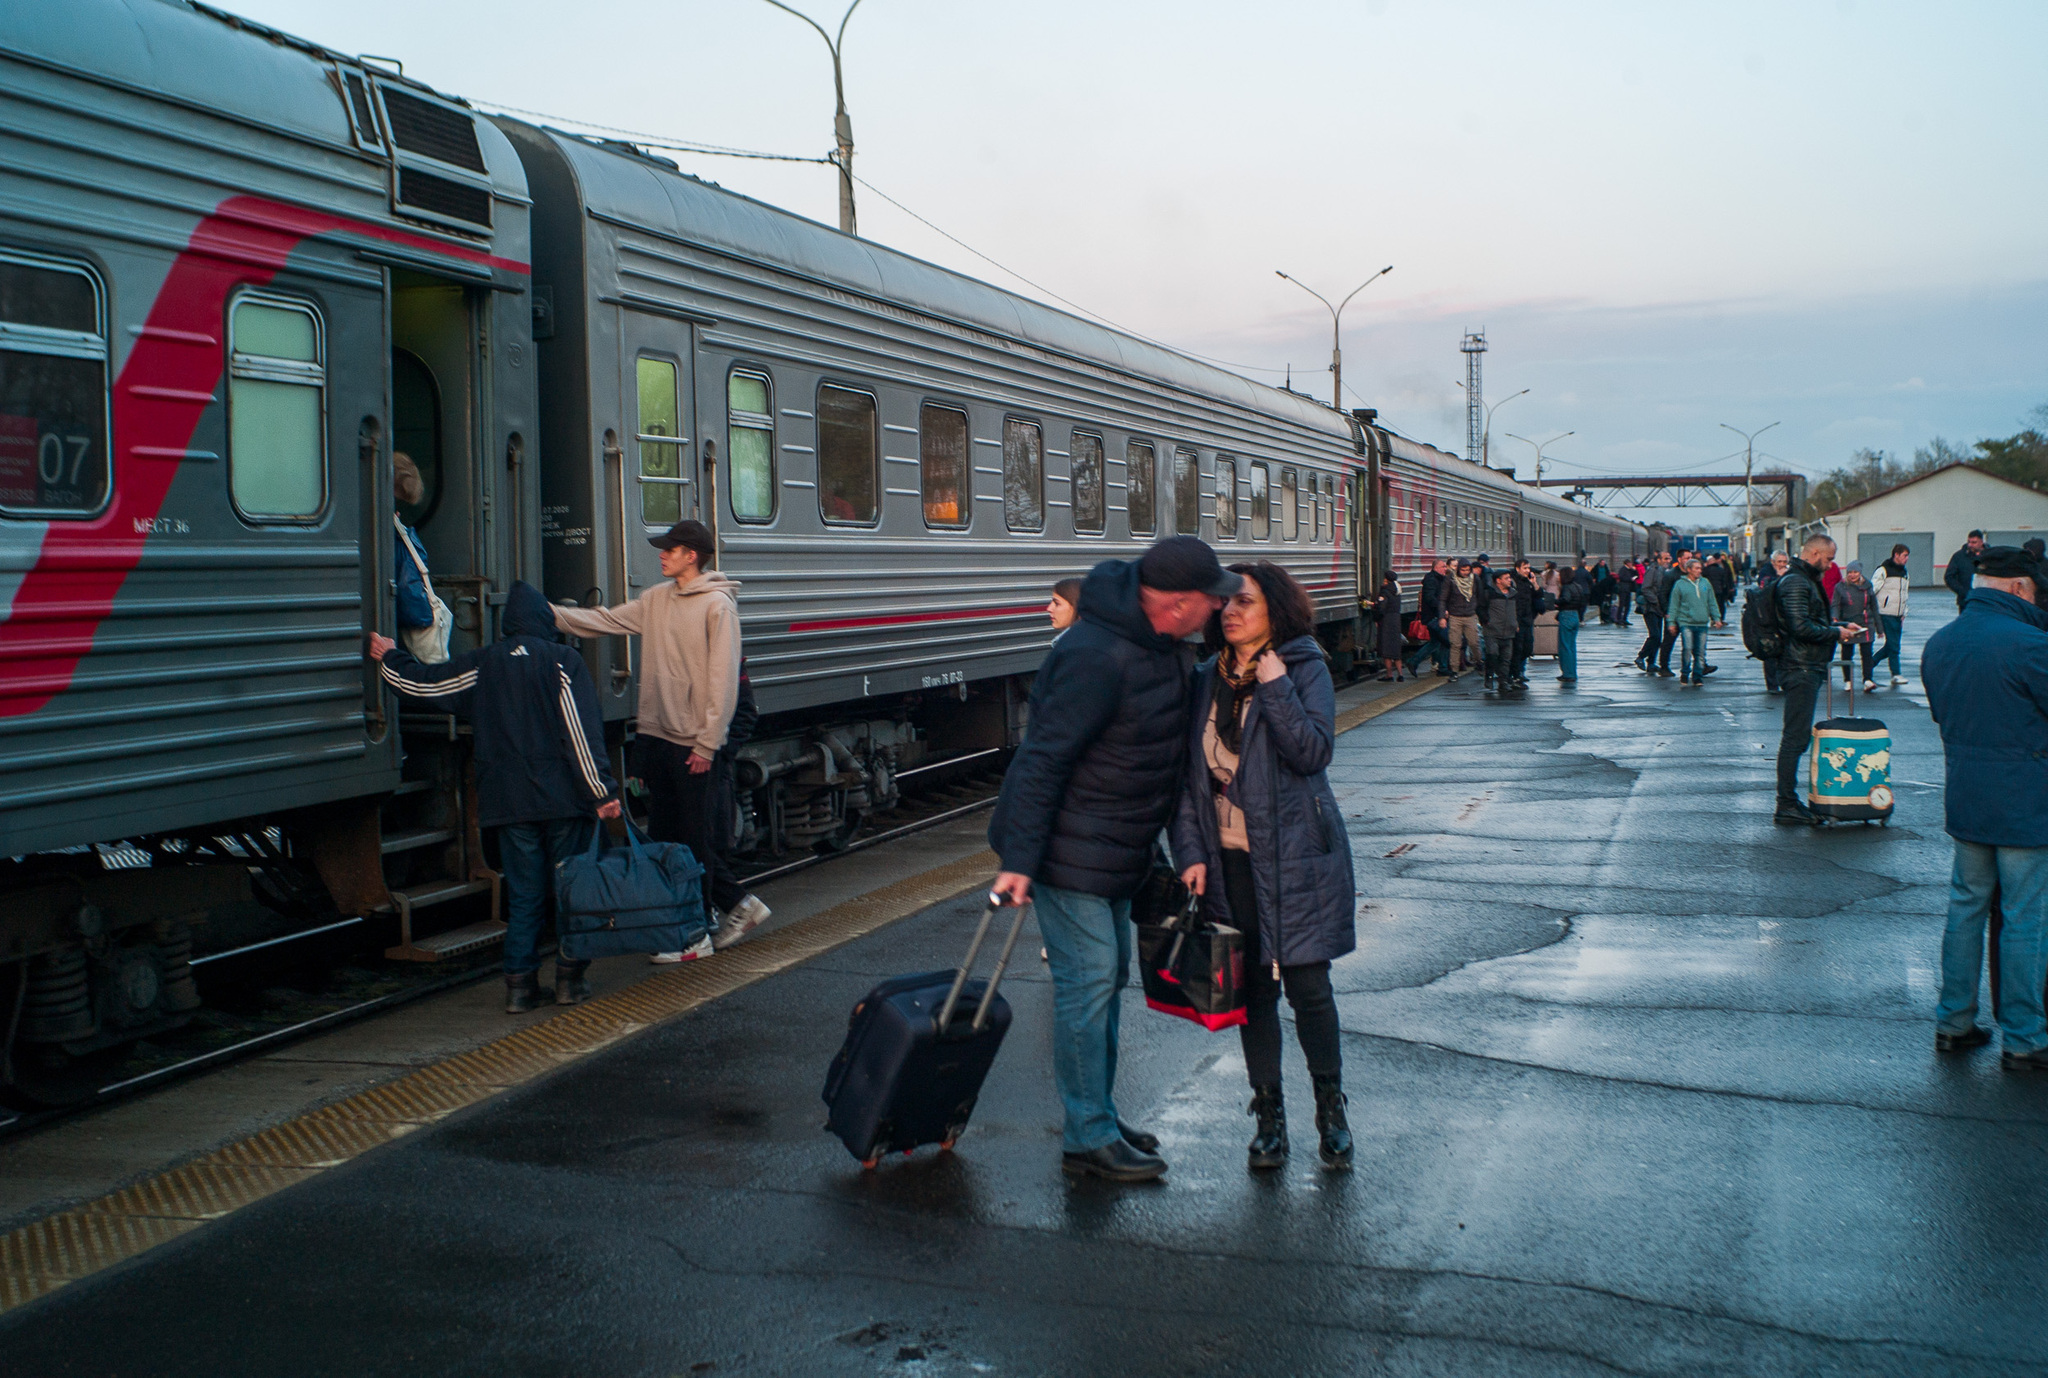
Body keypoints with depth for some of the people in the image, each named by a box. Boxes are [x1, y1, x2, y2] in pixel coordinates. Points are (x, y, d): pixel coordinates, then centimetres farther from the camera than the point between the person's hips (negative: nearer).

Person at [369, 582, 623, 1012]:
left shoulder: (482, 663, 6)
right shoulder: (562, 661, -4)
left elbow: (422, 683, 14)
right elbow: (582, 732, -10)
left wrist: (389, 658, 34)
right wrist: (602, 790, -9)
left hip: (510, 800, 3)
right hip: (563, 798, -3)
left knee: (523, 895, 9)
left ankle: (520, 984, 7)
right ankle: (570, 978, 8)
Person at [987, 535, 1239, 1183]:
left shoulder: (1154, 639, 4)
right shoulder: (1099, 658, -27)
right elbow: (1043, 759, -28)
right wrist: (1020, 859, -29)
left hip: (1114, 848, 10)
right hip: (1071, 850, -10)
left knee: (1108, 976, 16)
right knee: (1088, 979, -6)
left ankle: (1098, 1117, 29)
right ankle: (1089, 1139, 4)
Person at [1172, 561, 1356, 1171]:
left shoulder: (1305, 669, -3)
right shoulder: (1205, 680, 7)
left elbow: (1313, 751, -17)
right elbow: (1188, 772, 6)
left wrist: (1273, 683, -20)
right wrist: (1190, 852, -2)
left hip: (1296, 858, -3)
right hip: (1229, 860, 3)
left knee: (1307, 986, 0)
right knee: (1254, 989, 8)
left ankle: (1330, 1108, 20)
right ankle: (1269, 1116, 20)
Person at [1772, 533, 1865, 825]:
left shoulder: (1805, 580, 20)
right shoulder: (1795, 583, -15)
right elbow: (1802, 628, -24)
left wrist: (1839, 626, 15)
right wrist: (1836, 632, -12)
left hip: (1807, 669, 11)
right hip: (1801, 669, -11)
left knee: (1798, 737, 13)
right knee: (1796, 738, -8)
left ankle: (1789, 802, 18)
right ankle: (1786, 806, -5)